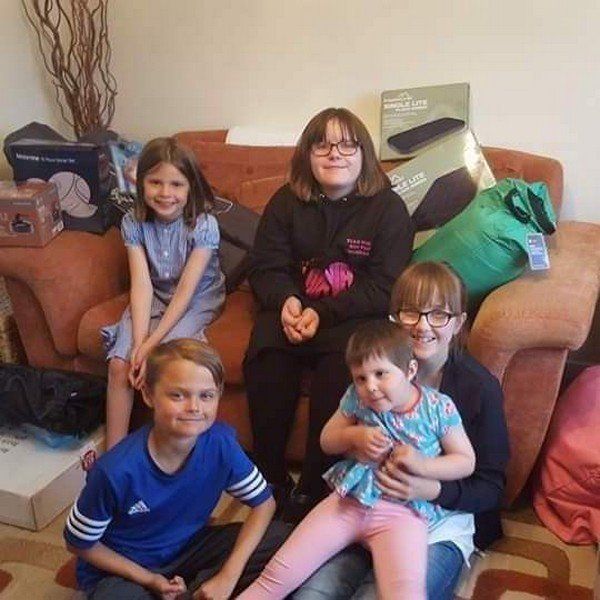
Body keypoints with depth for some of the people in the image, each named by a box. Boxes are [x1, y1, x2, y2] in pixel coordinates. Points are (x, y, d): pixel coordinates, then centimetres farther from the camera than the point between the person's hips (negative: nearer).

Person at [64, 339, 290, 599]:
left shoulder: (220, 444, -21)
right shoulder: (117, 471, -30)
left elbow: (264, 503, -8)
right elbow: (80, 544, -12)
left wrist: (229, 576, -17)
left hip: (189, 547, 3)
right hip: (123, 568, -3)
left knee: (281, 539, -14)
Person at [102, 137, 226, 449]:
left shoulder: (203, 225, -20)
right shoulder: (133, 223, -10)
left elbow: (186, 289, -22)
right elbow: (142, 284, -16)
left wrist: (152, 343, -26)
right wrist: (138, 341, -28)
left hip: (198, 299, -3)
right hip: (154, 297, 4)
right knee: (119, 364, -15)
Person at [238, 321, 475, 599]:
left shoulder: (438, 407, -7)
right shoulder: (356, 398, -1)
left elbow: (467, 461, 2)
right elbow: (326, 440, 12)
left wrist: (423, 465, -16)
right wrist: (355, 435, -10)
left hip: (404, 510, -2)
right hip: (349, 499, 3)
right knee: (277, 576, -4)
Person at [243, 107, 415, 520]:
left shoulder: (388, 207, -4)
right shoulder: (286, 202, 6)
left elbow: (383, 287, -9)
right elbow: (266, 266, 4)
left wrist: (323, 313, -20)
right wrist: (286, 301, -18)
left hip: (354, 314, -2)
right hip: (293, 306, 3)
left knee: (339, 364, -32)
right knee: (265, 355, -27)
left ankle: (313, 489, -17)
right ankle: (270, 479, -10)